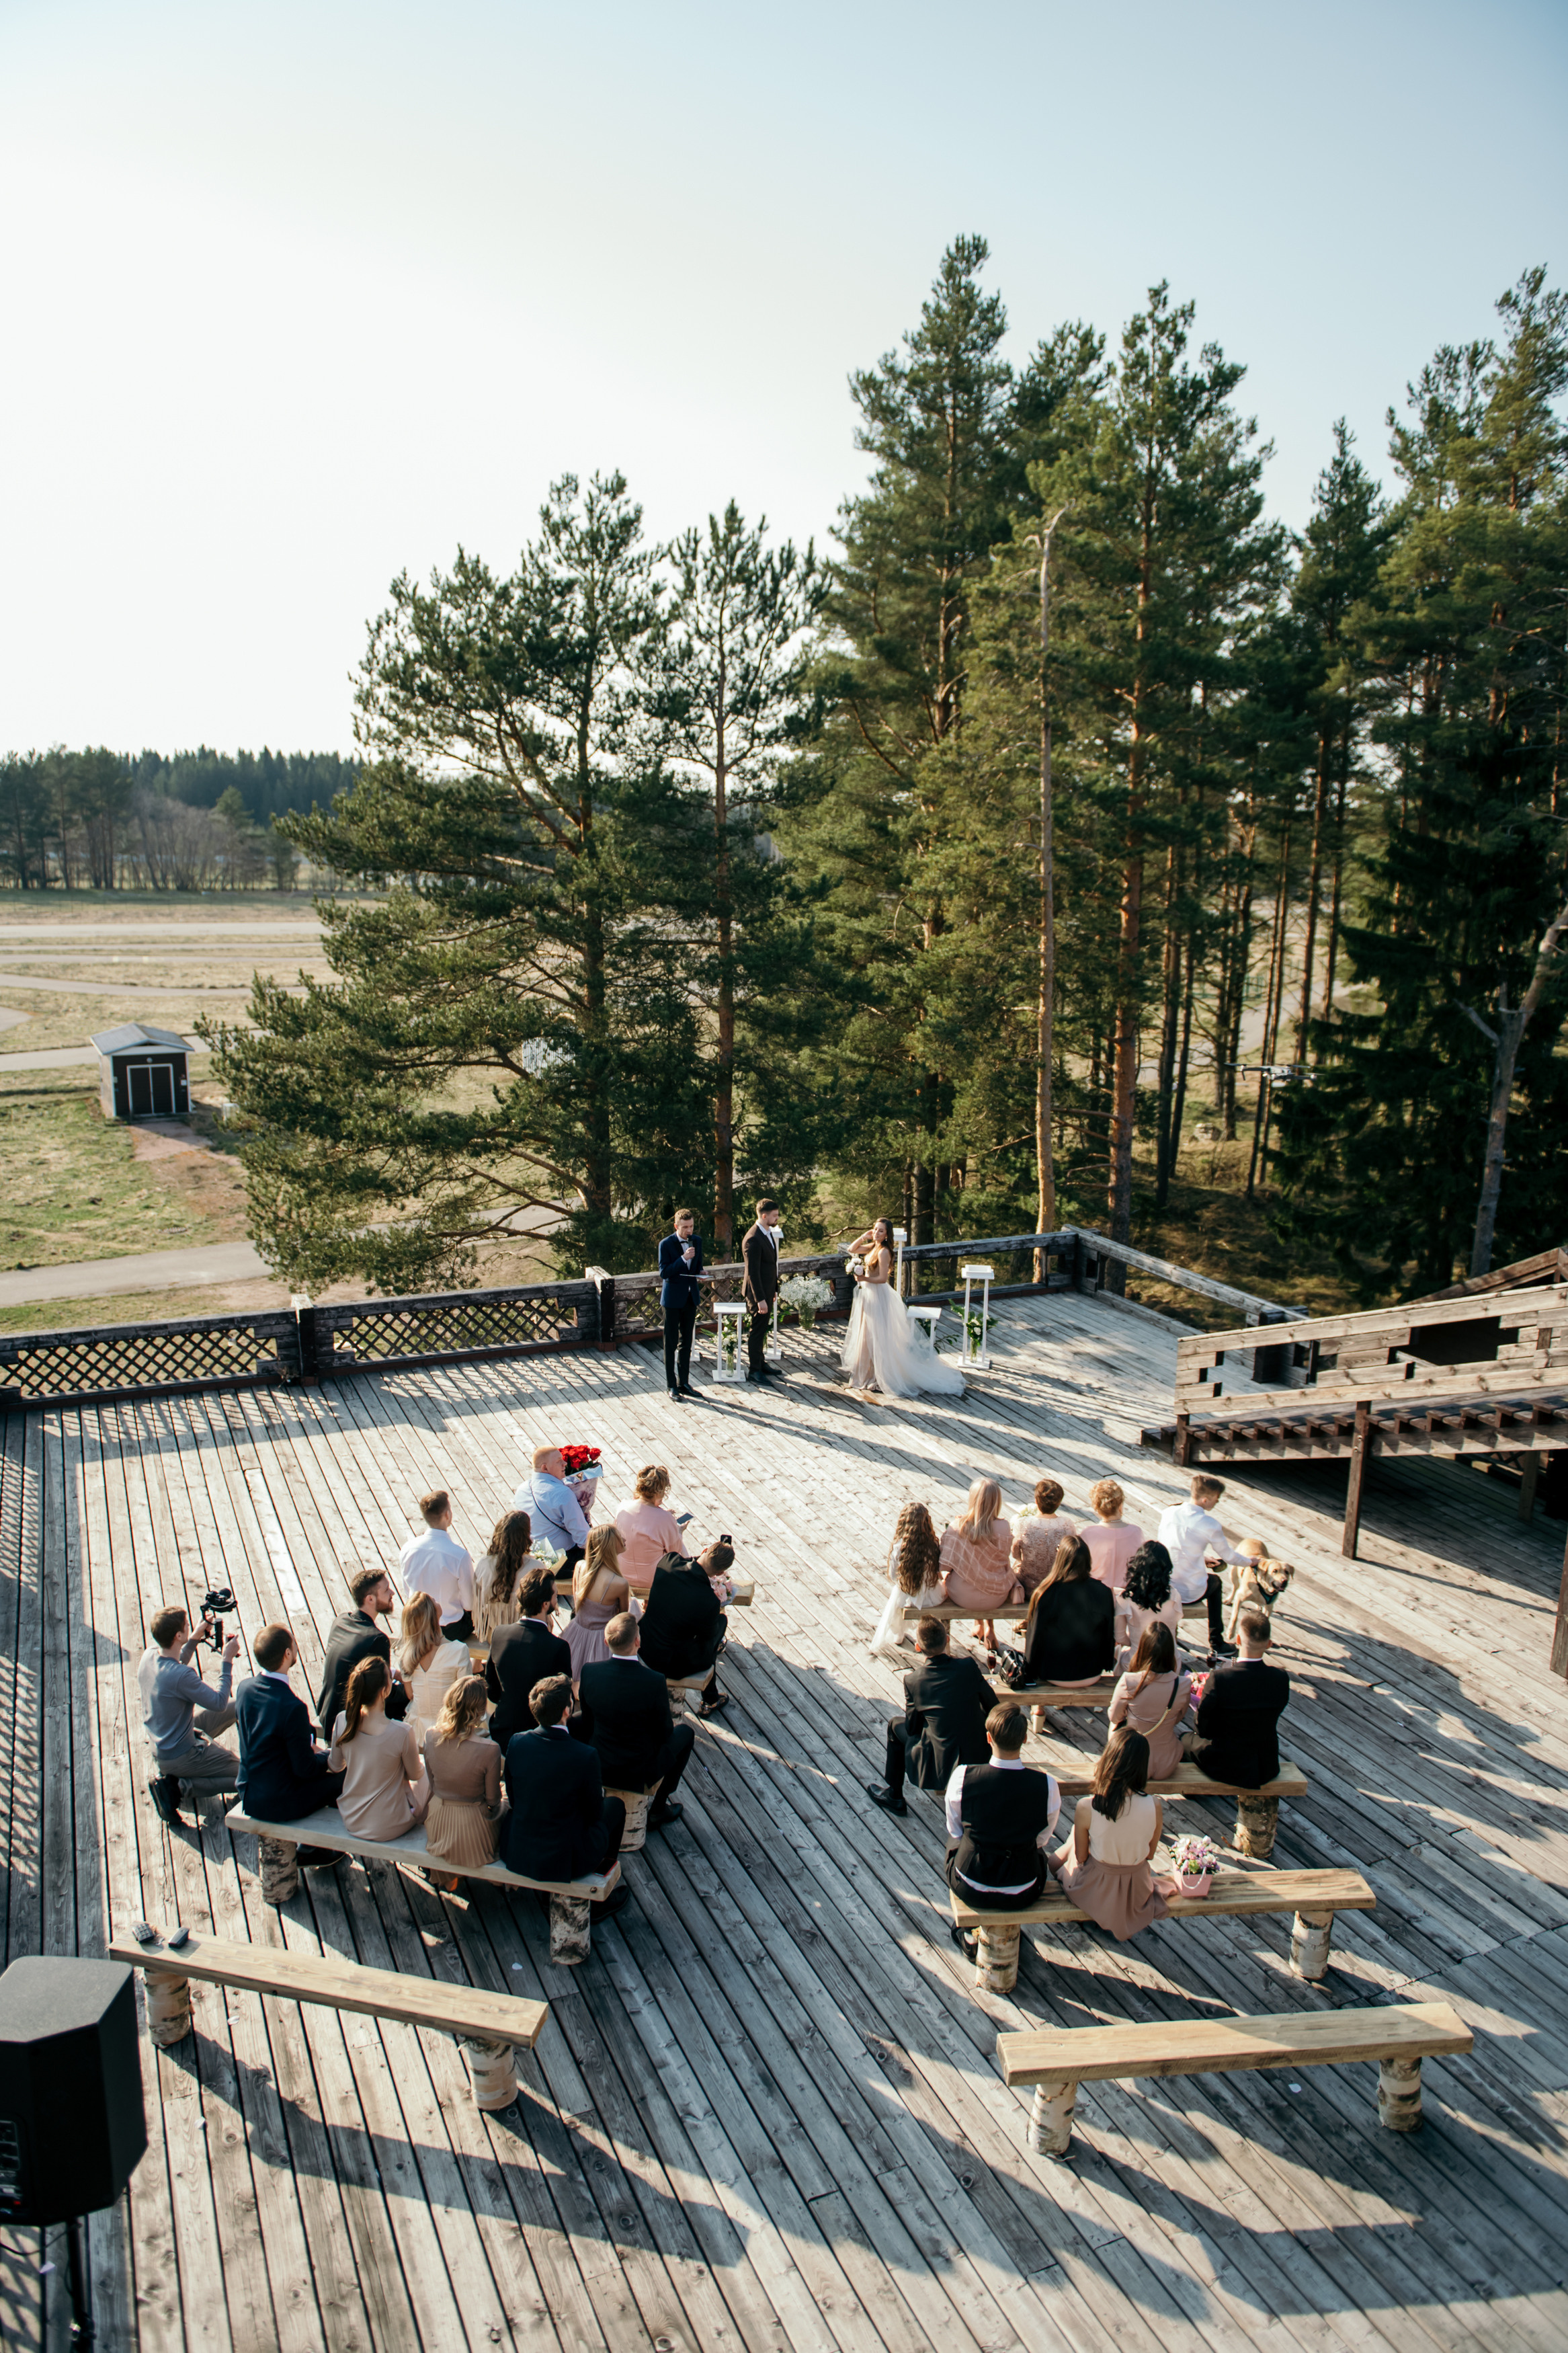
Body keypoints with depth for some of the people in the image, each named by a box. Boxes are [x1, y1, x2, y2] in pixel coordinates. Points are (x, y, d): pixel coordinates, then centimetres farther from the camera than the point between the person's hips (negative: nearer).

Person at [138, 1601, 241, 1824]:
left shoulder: (149, 1655, -9)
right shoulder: (182, 1676, -34)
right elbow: (219, 1703, -23)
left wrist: (195, 1639, 10)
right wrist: (227, 1661, -17)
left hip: (158, 1746, 9)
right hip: (180, 1757, -9)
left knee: (237, 1707, 17)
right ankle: (182, 1785, -7)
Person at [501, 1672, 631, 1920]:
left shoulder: (517, 1742, -12)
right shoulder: (585, 1756, -25)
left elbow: (514, 1800, 2)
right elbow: (594, 1813, -10)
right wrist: (600, 1795, 12)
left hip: (516, 1855, 5)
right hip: (565, 1860, -5)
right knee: (615, 1805, 21)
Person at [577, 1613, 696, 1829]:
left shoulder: (589, 1671, -17)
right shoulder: (655, 1682, -27)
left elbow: (588, 1721, 0)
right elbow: (664, 1733, -13)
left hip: (599, 1767, 4)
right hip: (640, 1773, -3)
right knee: (685, 1732, 21)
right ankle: (658, 1810, 23)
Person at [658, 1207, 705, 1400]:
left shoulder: (697, 1241, 6)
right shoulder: (666, 1244, -12)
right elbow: (664, 1273, -17)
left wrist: (700, 1275, -4)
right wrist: (683, 1258, -27)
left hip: (690, 1297, 5)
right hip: (673, 1299, -5)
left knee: (686, 1343, 12)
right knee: (671, 1344, 0)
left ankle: (684, 1382, 20)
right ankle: (671, 1385, 6)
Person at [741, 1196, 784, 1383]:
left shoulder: (768, 1233, 8)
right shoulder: (753, 1239, -24)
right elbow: (752, 1272, -24)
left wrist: (774, 1289, 19)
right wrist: (760, 1299, -23)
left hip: (767, 1290, 9)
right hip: (758, 1292, -9)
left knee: (762, 1329, 19)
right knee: (757, 1330, 1)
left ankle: (760, 1363, 32)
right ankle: (754, 1370, 10)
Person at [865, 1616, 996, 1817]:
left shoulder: (913, 1681, -16)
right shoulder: (968, 1667, -13)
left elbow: (912, 1727, -2)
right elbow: (992, 1706, 0)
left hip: (943, 1768, -2)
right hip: (981, 1759, 3)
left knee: (896, 1725, 22)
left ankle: (894, 1796, 36)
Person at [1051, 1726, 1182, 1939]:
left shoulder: (1086, 1808, -29)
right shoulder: (1154, 1807, -24)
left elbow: (1081, 1857, -13)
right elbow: (1150, 1854, -7)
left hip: (1096, 1894, -3)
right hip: (1137, 1891, 3)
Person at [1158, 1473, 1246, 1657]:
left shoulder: (1168, 1513, -5)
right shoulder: (1210, 1525, -17)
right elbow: (1228, 1555, -2)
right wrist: (1249, 1562, 20)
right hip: (1191, 1593, -3)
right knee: (1215, 1582, 31)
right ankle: (1216, 1645, 39)